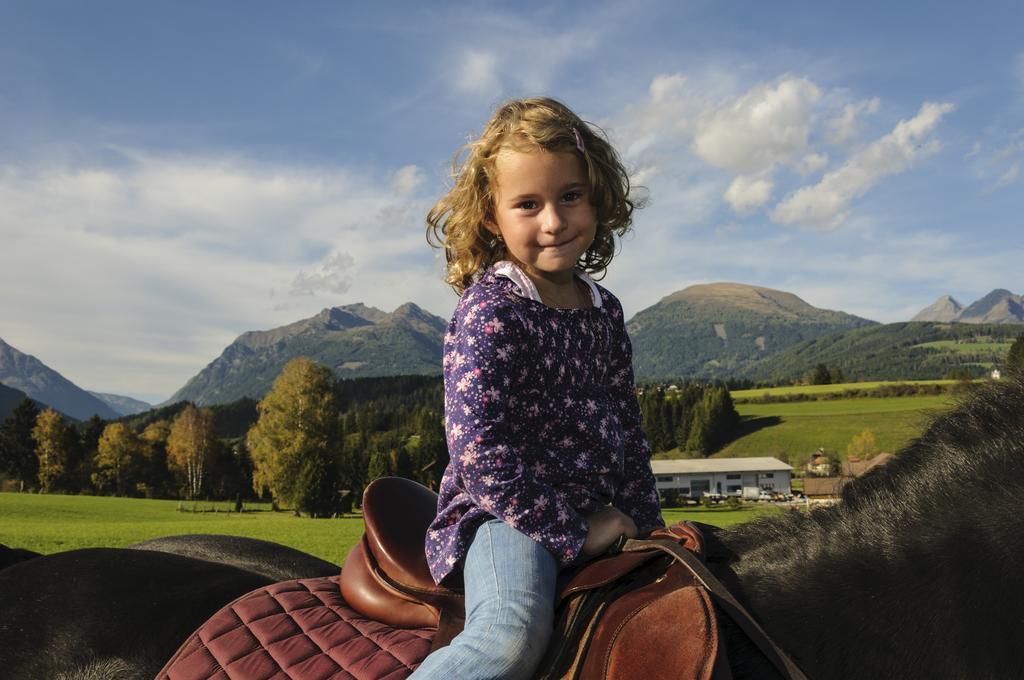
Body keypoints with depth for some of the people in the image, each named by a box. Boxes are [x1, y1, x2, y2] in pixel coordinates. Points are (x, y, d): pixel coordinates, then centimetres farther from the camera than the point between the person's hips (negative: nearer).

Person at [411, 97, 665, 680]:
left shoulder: (604, 312, 11)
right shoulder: (490, 309, -12)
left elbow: (628, 429, 19)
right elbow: (478, 453, -19)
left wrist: (642, 520, 8)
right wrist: (574, 532, -15)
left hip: (596, 517, 8)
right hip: (502, 515, -8)